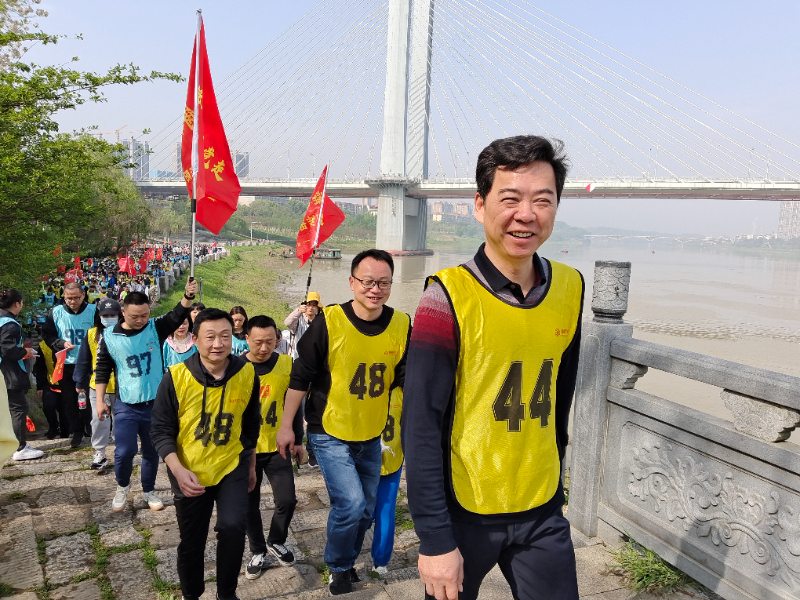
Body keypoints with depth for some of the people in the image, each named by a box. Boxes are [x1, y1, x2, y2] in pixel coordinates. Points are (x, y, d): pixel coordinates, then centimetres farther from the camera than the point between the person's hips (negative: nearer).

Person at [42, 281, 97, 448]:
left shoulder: (94, 310, -6)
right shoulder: (56, 313, -2)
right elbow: (47, 335, 5)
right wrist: (62, 343, -13)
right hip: (65, 364, 2)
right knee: (69, 401, 9)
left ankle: (89, 429, 23)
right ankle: (77, 432, 22)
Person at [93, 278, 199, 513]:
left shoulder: (156, 328, -5)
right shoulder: (110, 338, -6)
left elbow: (177, 316, -22)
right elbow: (102, 371, 4)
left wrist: (188, 296, -41)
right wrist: (100, 401, 2)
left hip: (155, 404, 1)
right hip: (126, 406, -1)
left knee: (152, 451, 13)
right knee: (124, 451, -6)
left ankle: (149, 491, 32)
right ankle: (122, 486, 24)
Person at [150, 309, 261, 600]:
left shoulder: (247, 373, -11)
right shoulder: (176, 376, -17)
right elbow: (161, 430, -10)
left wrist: (251, 466, 12)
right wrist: (178, 470, -23)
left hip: (232, 465, 0)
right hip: (190, 473, 0)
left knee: (233, 526, -19)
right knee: (191, 543, 13)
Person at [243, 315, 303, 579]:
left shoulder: (286, 364, -7)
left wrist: (297, 439, 7)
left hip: (277, 446, 1)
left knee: (287, 500, 0)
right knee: (250, 504, 9)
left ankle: (276, 542, 29)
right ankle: (258, 552, 31)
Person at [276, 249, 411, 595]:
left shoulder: (401, 326, -9)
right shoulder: (329, 322, -17)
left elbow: (407, 379, 0)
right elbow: (300, 377, -8)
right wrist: (286, 425, -4)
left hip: (371, 436, 4)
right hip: (330, 434, -4)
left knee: (366, 508, 15)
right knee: (350, 503, -11)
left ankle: (347, 562, 42)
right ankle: (338, 567, 18)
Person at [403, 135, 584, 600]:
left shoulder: (570, 288, -3)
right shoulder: (449, 297, -18)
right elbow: (421, 427, -17)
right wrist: (435, 540, -16)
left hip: (543, 511, 4)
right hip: (462, 511, -3)